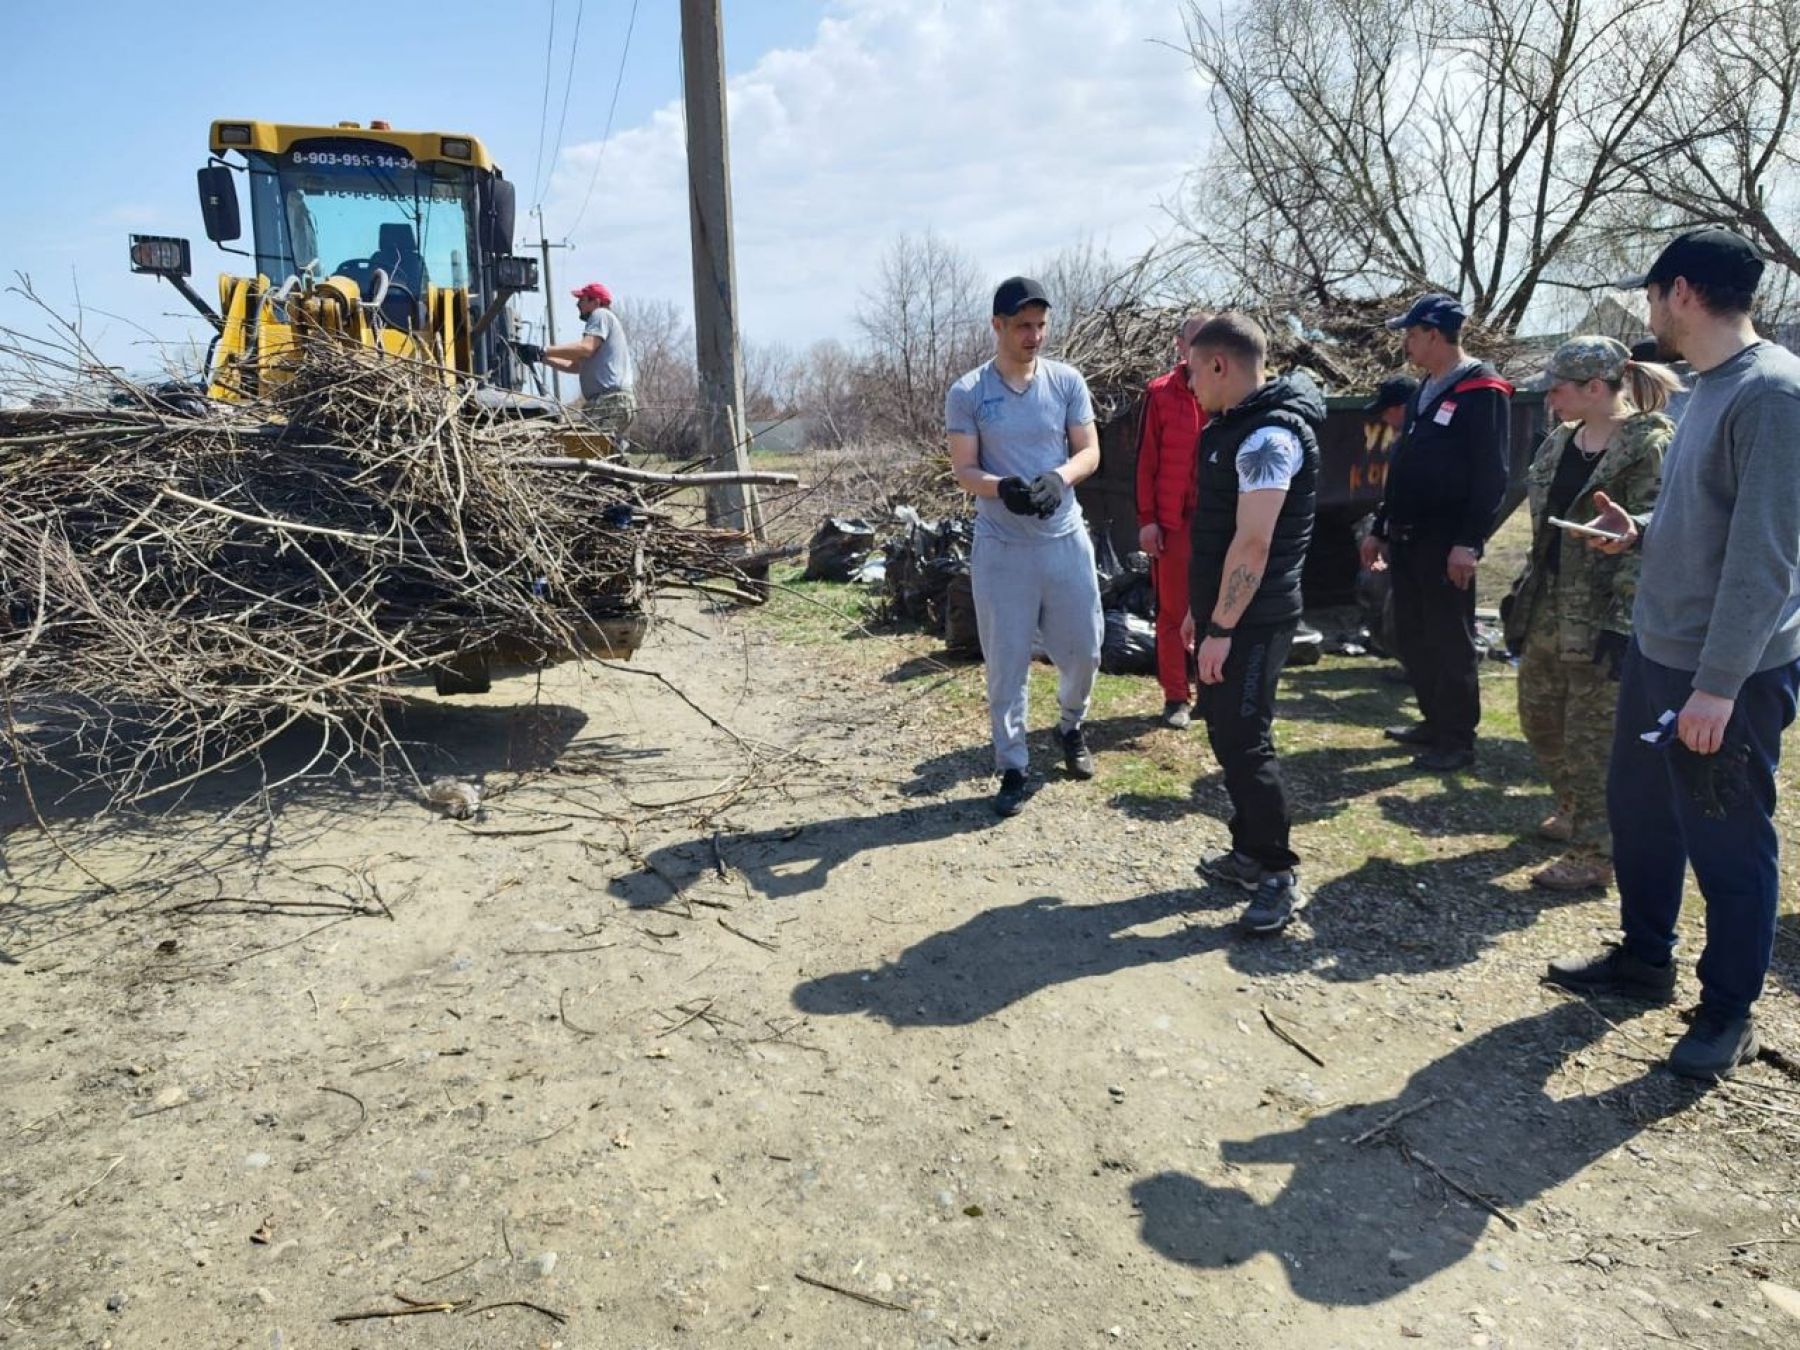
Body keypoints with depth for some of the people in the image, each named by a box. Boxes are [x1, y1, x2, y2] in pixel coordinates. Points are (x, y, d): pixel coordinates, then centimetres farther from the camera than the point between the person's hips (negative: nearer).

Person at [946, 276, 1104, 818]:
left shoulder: (1067, 381, 2)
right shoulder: (967, 393, -5)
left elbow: (1089, 451, 1)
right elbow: (964, 471, -5)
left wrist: (1058, 479, -21)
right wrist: (1001, 487, -27)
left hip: (1066, 539, 3)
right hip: (1002, 547, -2)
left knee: (1082, 648, 11)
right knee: (1006, 663, 3)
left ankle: (1071, 727, 41)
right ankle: (1014, 769, 16)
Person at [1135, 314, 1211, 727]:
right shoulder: (1160, 393, 0)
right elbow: (1145, 460, -1)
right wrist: (1146, 519, -5)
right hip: (1172, 523, -1)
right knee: (1172, 612, 5)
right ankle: (1175, 697, 14)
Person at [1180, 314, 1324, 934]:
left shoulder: (1269, 435, -19)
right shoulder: (1234, 425, 14)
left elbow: (1253, 543, -24)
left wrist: (1221, 628, -24)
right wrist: (1200, 609, 20)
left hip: (1253, 619, -10)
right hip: (1224, 611, 10)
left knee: (1244, 740, -7)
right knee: (1224, 731, 15)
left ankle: (1280, 876, 4)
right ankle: (1249, 851, 27)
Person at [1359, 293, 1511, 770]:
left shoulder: (1482, 392, -11)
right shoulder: (1425, 391, 17)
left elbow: (1491, 475, -17)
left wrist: (1469, 541, -22)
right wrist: (1381, 529, 20)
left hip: (1447, 543, -9)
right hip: (1407, 538, 9)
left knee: (1450, 640, -2)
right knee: (1411, 637, 14)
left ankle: (1458, 740, 8)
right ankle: (1435, 722, 27)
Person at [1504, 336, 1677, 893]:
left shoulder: (1650, 445, -13)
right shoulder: (1560, 441, 10)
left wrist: (1622, 624, -20)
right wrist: (1523, 597, 15)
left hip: (1600, 620, -8)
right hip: (1547, 611, 8)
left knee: (1592, 737, 0)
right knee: (1539, 722, 17)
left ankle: (1593, 857, 13)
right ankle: (1576, 813, 40)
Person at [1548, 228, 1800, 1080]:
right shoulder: (1710, 388, 10)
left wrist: (1718, 684, -24)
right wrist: (1642, 531, 4)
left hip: (1731, 673, -9)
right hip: (1656, 651, 9)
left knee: (1727, 844, 4)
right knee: (1638, 810, 19)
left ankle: (1728, 1012, 22)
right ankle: (1645, 959, 37)